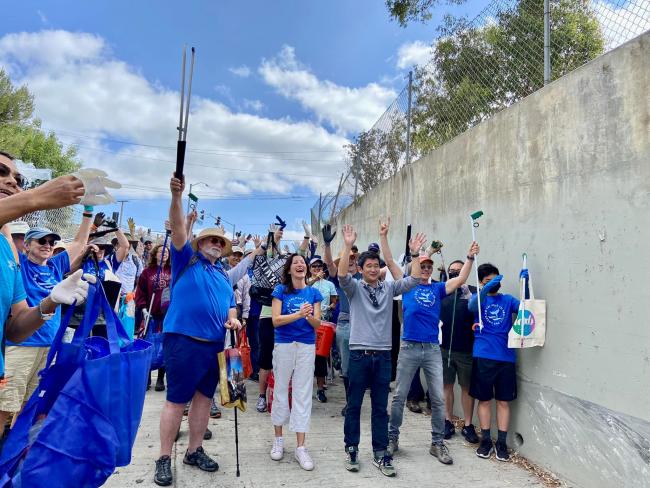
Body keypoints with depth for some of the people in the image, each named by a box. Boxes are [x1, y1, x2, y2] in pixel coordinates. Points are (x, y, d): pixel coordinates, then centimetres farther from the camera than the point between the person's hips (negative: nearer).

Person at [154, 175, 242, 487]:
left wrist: (232, 319, -2)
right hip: (184, 340, -6)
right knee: (176, 400, 0)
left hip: (214, 344, 6)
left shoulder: (223, 274, 17)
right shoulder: (187, 259, 1)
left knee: (204, 397, 13)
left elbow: (229, 305, 21)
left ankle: (194, 451, 28)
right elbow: (177, 228, -13)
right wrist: (177, 196, -26)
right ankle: (164, 458, 14)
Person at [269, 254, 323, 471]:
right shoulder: (281, 290, -2)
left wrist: (309, 315, -21)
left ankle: (300, 447, 9)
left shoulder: (314, 293, 3)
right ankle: (278, 439, 27)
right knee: (281, 390, 10)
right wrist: (299, 314, -23)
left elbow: (318, 324, 0)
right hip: (284, 345, -1)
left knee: (303, 394, 2)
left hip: (307, 347, 1)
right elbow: (276, 320, -10)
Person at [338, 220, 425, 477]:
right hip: (359, 354, -2)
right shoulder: (354, 288, -1)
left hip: (383, 355, 2)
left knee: (381, 407, 11)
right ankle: (351, 449, 25)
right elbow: (342, 275, -21)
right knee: (354, 405, 9)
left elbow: (414, 279, -2)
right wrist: (348, 246, -30)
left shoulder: (389, 288, 7)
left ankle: (380, 453, 22)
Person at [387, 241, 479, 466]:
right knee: (399, 396, 6)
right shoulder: (407, 286, 5)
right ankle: (392, 437, 21)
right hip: (409, 348, -2)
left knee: (438, 398, 4)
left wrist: (470, 257, -13)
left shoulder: (437, 288, 10)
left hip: (433, 349, 2)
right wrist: (414, 254, -20)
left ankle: (438, 443, 18)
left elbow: (461, 279, -1)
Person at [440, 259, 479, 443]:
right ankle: (448, 422, 23)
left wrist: (468, 295, -27)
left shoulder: (472, 291, 0)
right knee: (447, 386, 11)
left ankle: (468, 426, 20)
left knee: (467, 387, 7)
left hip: (466, 350, -2)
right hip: (444, 347, 2)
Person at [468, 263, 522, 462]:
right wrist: (487, 287, -33)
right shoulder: (478, 298, 4)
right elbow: (472, 306, -19)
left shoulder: (508, 300, 9)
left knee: (503, 401, 7)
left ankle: (501, 442, 18)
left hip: (506, 357, 2)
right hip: (483, 357, -1)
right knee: (484, 399, 7)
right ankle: (486, 440, 19)